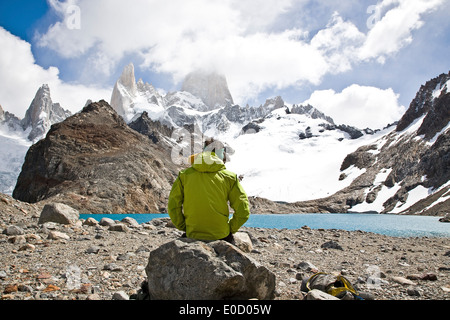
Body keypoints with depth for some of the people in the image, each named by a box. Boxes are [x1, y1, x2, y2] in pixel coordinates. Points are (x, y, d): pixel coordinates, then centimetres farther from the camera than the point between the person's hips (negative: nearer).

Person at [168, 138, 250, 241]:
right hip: (221, 236, -1)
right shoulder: (229, 177, -4)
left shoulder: (184, 175, -1)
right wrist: (230, 229, 9)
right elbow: (243, 211, -5)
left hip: (192, 236, 1)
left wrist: (184, 227, 11)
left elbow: (173, 207, -1)